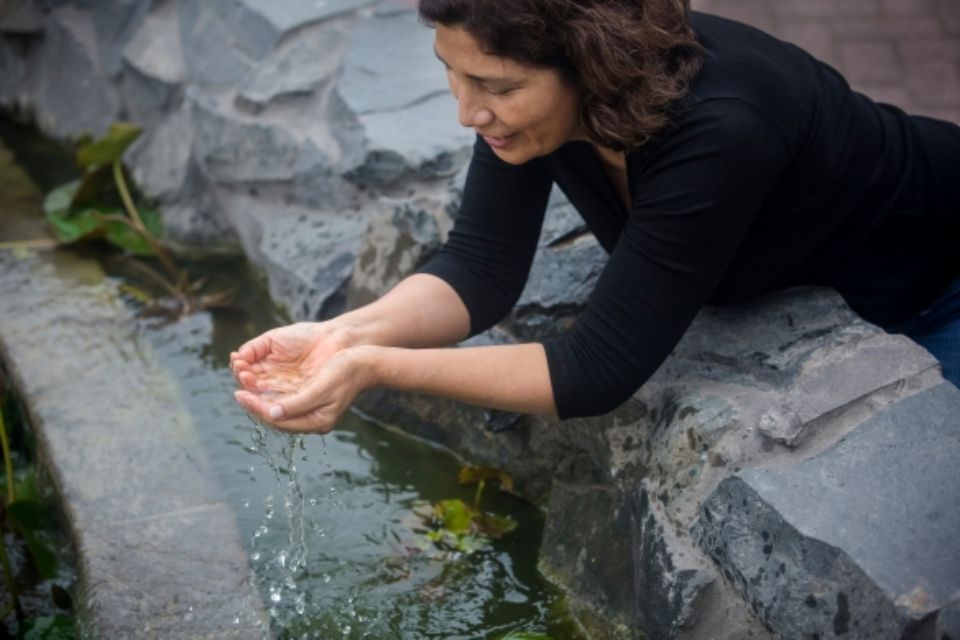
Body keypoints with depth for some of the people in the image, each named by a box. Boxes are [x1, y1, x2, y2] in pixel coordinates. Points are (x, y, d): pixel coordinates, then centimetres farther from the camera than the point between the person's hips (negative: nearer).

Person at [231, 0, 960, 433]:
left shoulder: (713, 134, -44)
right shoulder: (526, 86, -25)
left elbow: (600, 369, -40)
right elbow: (481, 268, -20)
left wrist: (375, 369, -42)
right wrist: (350, 335, -38)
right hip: (786, 288, 5)